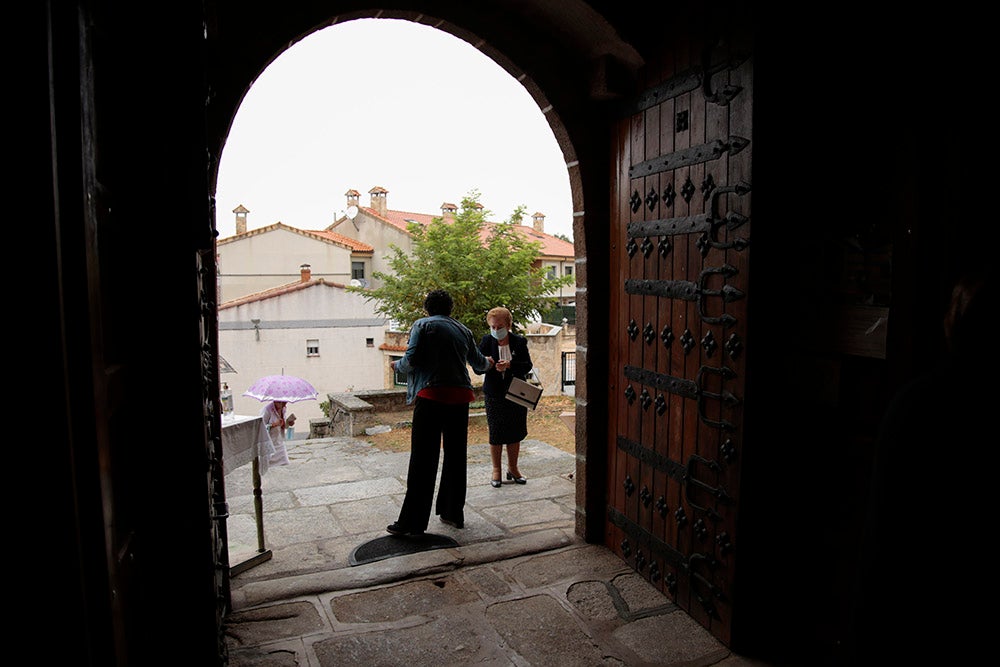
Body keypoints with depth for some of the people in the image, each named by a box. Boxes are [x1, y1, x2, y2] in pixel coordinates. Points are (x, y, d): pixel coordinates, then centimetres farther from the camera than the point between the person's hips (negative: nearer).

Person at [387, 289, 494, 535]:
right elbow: (477, 361, 28)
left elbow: (412, 360, -8)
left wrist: (397, 365, 13)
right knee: (456, 456, 14)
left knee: (423, 459, -3)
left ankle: (412, 522, 1)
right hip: (460, 397, 5)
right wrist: (488, 363, 51)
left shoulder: (422, 325, 2)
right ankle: (453, 513, 22)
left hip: (431, 395, -5)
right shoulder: (463, 329, 17)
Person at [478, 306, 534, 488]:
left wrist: (509, 365, -23)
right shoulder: (487, 341, -3)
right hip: (494, 394, -1)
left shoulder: (519, 342, -3)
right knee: (495, 433, 4)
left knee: (515, 432, 9)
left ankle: (512, 468, 24)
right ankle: (496, 470, 18)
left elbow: (528, 365, -7)